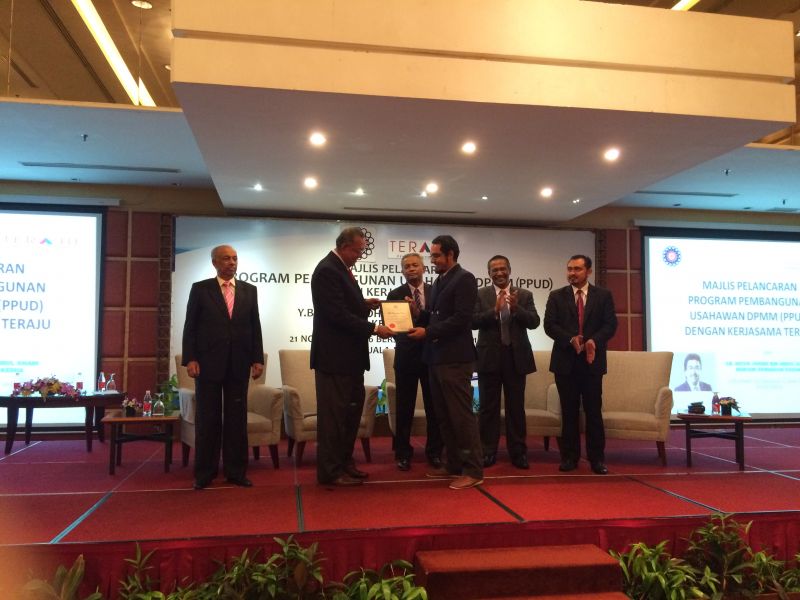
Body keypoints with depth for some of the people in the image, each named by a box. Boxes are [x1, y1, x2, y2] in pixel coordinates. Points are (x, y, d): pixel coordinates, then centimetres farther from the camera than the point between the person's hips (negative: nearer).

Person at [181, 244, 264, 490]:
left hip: (238, 364, 2)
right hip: (208, 363, -2)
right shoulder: (200, 289, 3)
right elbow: (190, 327, 0)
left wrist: (258, 359, 2)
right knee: (207, 419, 4)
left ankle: (235, 471, 14)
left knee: (237, 418, 5)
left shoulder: (249, 290, 9)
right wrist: (190, 359, -8)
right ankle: (205, 472, 14)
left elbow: (255, 327, 8)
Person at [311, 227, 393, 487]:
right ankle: (330, 471, 9)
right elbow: (338, 314, -23)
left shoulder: (341, 268, 14)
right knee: (334, 413, -1)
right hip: (334, 355, -10)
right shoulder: (327, 270, -17)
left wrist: (364, 304, 6)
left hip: (349, 355, 10)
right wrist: (373, 328, -20)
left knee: (351, 410, 16)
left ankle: (344, 462, 27)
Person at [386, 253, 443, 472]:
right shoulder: (395, 295, 2)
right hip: (406, 357, -1)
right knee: (404, 407, 4)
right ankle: (403, 453, 15)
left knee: (434, 406, 8)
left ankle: (434, 452, 20)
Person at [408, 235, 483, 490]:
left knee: (462, 415, -6)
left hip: (455, 358, -9)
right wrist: (417, 313, 2)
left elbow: (461, 318, -18)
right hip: (436, 357, 9)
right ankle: (454, 464, 21)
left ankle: (473, 470, 1)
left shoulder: (464, 279, -9)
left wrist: (427, 332, -17)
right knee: (444, 416, 12)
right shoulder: (438, 282, 18)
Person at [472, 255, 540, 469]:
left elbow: (534, 322, -5)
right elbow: (473, 321, -10)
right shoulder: (480, 294, 2)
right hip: (489, 357, -1)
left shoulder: (524, 295, 6)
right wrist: (495, 310, -24)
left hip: (516, 357, 1)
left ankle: (518, 452, 14)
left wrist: (516, 308, -21)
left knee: (516, 407, 7)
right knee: (488, 407, 5)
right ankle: (488, 452, 13)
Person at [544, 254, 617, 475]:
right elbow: (550, 325, -2)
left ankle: (597, 458, 9)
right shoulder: (556, 296, 7)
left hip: (592, 360, -1)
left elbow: (610, 324, -1)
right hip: (565, 360, 1)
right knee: (569, 411, 6)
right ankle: (569, 457, 14)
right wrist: (571, 339, -17)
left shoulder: (603, 295, 7)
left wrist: (594, 341, -18)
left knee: (594, 411, 1)